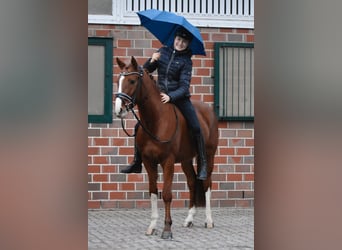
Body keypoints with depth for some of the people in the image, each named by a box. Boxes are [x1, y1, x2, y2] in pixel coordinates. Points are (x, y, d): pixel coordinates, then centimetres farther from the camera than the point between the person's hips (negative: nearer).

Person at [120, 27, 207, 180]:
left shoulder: (186, 61, -7)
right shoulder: (163, 51, 4)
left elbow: (184, 86, -14)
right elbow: (147, 70, 7)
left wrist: (170, 97, -30)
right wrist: (152, 61, -14)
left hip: (180, 98, -4)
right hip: (161, 97, 4)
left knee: (195, 128, -17)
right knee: (140, 126, 0)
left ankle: (203, 165, -7)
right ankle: (137, 163, 13)